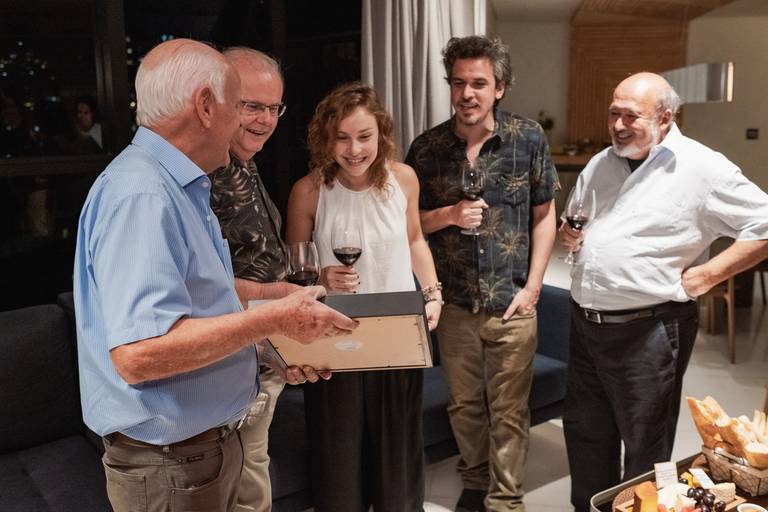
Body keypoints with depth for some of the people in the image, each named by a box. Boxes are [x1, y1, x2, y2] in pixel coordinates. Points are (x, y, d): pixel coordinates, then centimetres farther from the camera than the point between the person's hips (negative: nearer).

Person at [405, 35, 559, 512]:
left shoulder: (529, 137, -5)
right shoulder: (427, 147, -2)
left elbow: (545, 215, 1)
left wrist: (533, 285, -6)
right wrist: (449, 215, -16)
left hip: (512, 303, -2)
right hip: (454, 302, 2)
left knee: (509, 410, 7)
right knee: (464, 404, 17)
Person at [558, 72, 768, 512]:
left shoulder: (701, 169, -10)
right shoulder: (601, 164, 10)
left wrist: (705, 274, -14)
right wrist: (570, 234, 0)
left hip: (646, 331, -6)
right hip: (585, 324, 7)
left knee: (644, 449, 9)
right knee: (585, 433, 20)